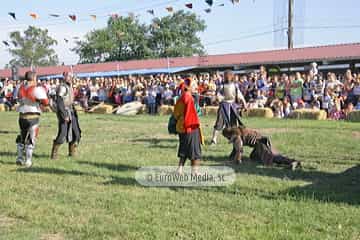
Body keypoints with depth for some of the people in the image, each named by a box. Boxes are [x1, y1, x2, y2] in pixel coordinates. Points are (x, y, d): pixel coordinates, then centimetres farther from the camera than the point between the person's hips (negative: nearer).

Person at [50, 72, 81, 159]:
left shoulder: (69, 87, 14)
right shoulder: (62, 87, -15)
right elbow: (59, 102, -21)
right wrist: (64, 115, -24)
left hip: (70, 113, 9)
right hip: (64, 113, -9)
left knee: (76, 133, 8)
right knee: (62, 135, -11)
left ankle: (72, 153, 19)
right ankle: (54, 153, 1)